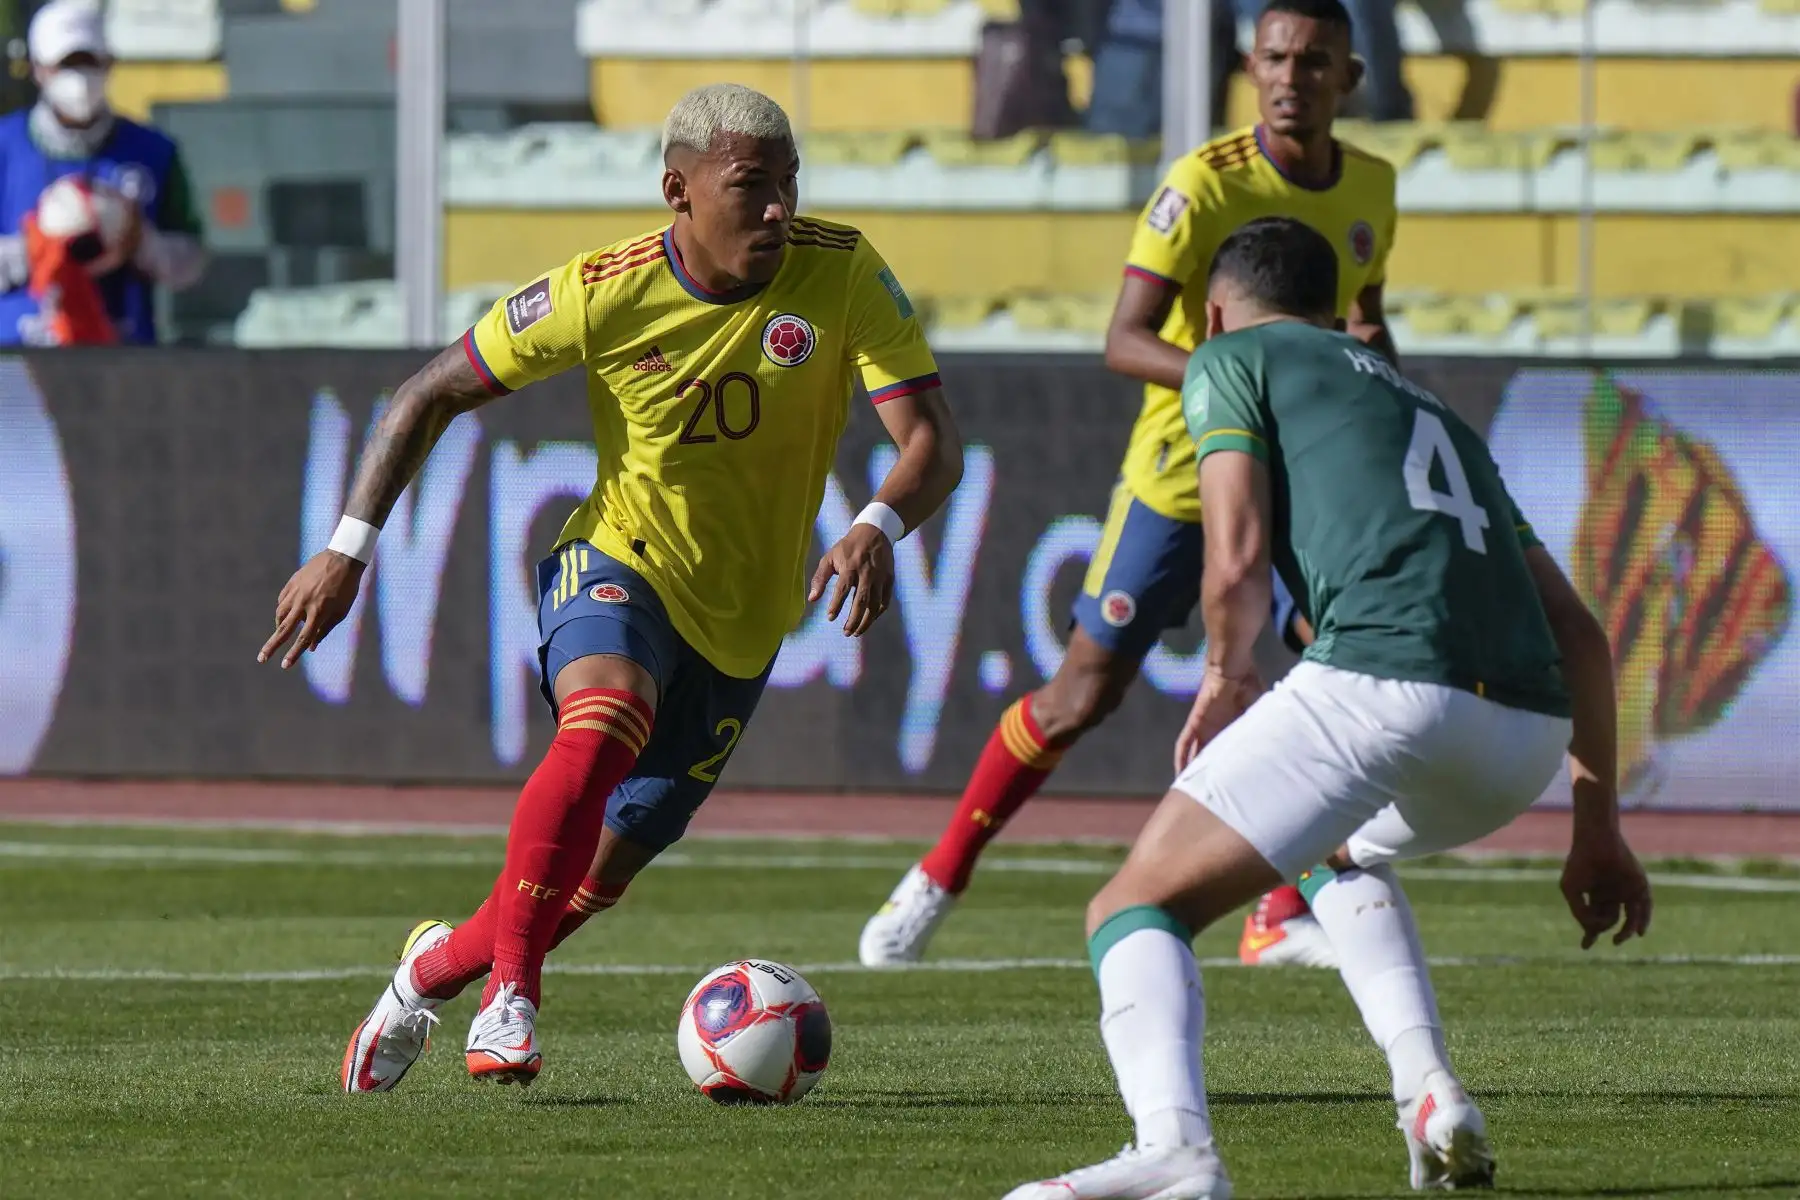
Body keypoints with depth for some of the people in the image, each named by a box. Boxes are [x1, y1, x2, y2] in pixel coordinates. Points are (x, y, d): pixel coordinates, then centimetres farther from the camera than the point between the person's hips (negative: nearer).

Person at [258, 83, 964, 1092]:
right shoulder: (605, 294, -17)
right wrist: (349, 549, -11)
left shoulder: (844, 275, -16)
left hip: (742, 621, 2)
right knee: (605, 717, -36)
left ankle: (441, 964, 37)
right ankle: (510, 1002, -32)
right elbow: (433, 395, -5)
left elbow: (934, 441, -21)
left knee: (607, 866, 8)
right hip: (618, 563, -2)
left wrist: (880, 528, -43)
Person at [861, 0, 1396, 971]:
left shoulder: (1370, 188, 1)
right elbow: (1123, 342, -25)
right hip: (1179, 474, -4)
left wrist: (1375, 363, -1)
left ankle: (1283, 919, -4)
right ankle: (936, 881, 16)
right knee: (1083, 695, -2)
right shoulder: (1205, 185, -18)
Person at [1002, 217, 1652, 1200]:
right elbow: (1578, 631, 31)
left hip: (1383, 681, -6)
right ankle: (1432, 1098, 14)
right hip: (1529, 739, 6)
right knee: (1338, 852, 37)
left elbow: (1237, 564, 1)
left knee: (1136, 909, 0)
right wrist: (1598, 828, 33)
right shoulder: (1428, 409, 36)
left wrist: (1225, 682, 19)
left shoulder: (1232, 358, 18)